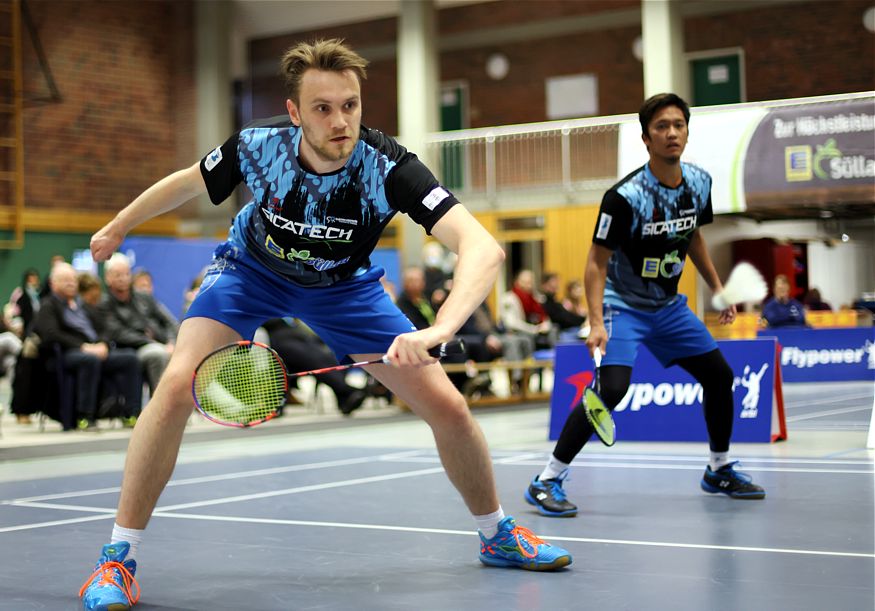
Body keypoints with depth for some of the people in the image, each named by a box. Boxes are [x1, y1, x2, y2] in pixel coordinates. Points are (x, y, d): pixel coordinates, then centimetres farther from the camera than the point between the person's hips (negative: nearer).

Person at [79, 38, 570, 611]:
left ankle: (499, 536, 21)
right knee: (178, 386, -24)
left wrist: (435, 333, -64)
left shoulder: (387, 167, -36)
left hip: (343, 285, 0)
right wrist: (118, 227, 9)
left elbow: (483, 248, -48)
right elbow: (186, 183, -5)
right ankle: (119, 558, -9)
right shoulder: (256, 145, -30)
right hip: (252, 267, 0)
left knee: (447, 406, -6)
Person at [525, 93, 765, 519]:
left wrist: (717, 286, 13)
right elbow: (597, 262, -21)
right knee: (611, 388, -26)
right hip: (623, 306, -7)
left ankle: (720, 470, 32)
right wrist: (596, 323, -30)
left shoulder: (699, 183, -3)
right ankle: (547, 481, -17)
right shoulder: (625, 196, -24)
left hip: (669, 306, 7)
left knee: (719, 376, 10)